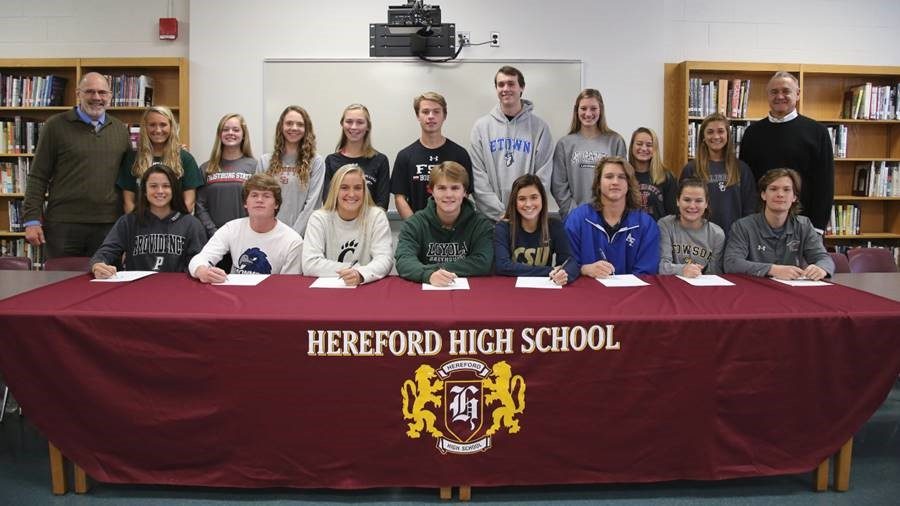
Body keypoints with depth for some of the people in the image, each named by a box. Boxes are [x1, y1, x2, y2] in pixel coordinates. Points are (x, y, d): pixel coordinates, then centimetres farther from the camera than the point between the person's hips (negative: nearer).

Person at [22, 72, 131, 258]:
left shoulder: (120, 130, 11)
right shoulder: (56, 125, 2)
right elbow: (38, 177, 1)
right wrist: (31, 220, -5)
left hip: (108, 225, 2)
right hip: (63, 224, -2)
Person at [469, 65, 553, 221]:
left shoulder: (539, 127, 3)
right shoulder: (481, 126, 4)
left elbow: (543, 175, -2)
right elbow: (477, 176, -3)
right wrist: (501, 212, -12)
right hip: (490, 217, 0)